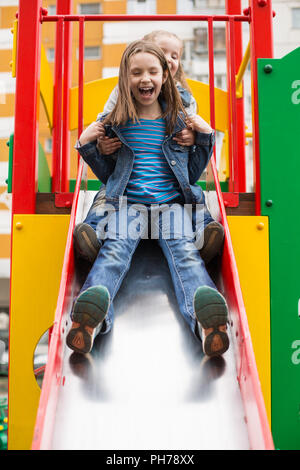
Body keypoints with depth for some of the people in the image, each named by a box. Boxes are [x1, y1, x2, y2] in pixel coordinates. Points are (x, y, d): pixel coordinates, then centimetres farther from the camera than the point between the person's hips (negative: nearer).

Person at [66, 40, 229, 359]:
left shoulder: (178, 121, 15)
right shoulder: (116, 123, 13)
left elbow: (192, 174, 19)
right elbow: (107, 175, 20)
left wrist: (206, 137, 7)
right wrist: (86, 146, 6)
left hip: (172, 203, 0)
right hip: (127, 202, 0)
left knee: (185, 251, -29)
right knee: (114, 249, -30)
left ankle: (205, 315, -57)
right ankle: (93, 313, -58)